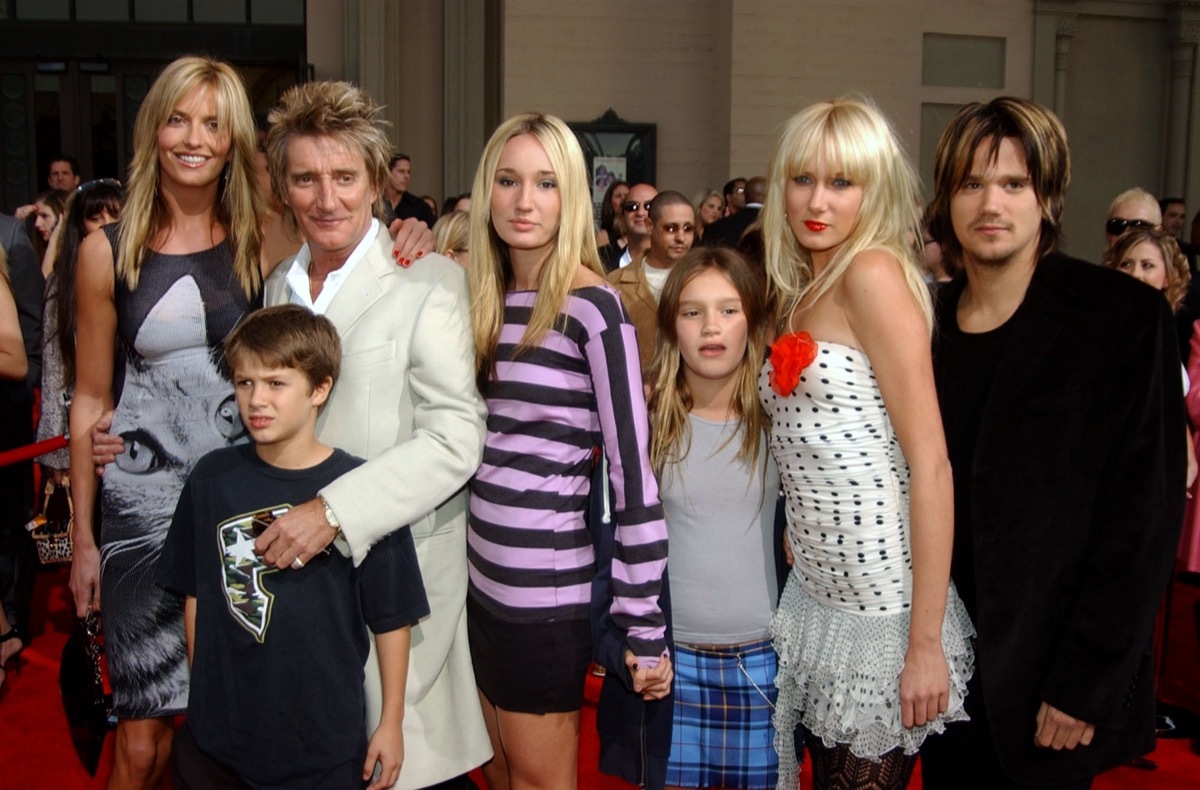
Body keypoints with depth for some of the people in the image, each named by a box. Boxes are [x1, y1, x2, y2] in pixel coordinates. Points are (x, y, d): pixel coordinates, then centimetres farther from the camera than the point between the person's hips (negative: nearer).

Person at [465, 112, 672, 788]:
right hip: (481, 577, 7)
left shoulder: (591, 306, -15)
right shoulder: (485, 298, 6)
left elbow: (632, 467, -16)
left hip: (548, 589, -7)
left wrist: (644, 624, -15)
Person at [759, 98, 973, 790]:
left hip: (882, 613, -7)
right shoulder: (799, 291, 11)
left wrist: (926, 644, -20)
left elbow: (932, 463, -19)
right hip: (818, 597, 7)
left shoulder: (875, 273, -14)